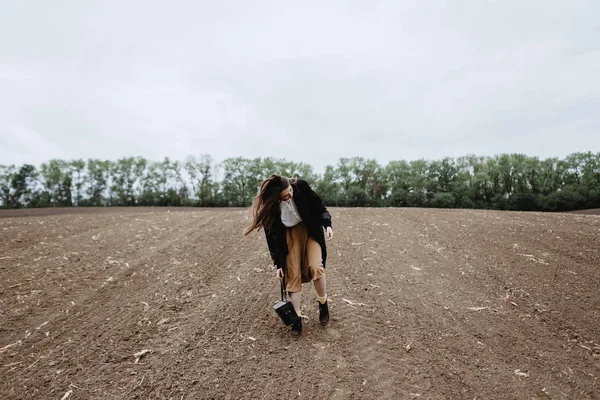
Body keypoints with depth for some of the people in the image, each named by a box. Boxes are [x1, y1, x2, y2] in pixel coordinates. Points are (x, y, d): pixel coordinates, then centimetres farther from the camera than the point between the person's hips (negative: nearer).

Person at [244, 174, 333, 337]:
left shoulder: (300, 186, -23)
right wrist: (278, 263, -8)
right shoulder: (269, 206, -21)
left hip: (310, 230, 0)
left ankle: (323, 304, 10)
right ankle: (297, 319, 9)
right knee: (293, 275, -5)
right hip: (289, 235, 0)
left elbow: (318, 205, -6)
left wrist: (327, 224, -16)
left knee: (315, 267, -17)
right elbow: (272, 235, -11)